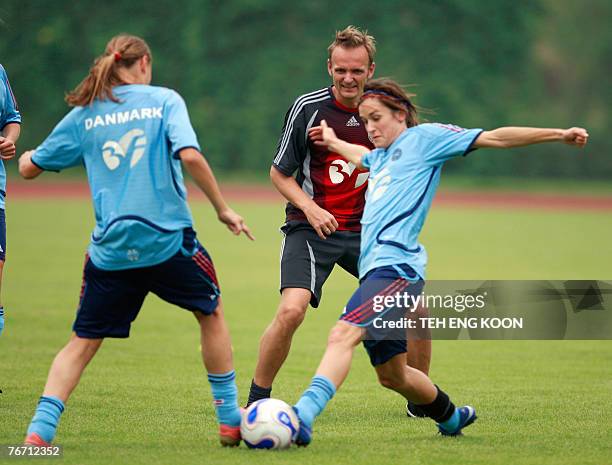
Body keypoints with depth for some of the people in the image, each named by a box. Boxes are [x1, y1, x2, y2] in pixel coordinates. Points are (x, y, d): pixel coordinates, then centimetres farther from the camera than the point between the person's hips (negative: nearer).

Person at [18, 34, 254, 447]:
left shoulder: (84, 114, 8)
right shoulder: (164, 100, 1)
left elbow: (29, 168, 14)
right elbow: (190, 155, -14)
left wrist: (28, 154, 38)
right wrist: (223, 209, -5)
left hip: (110, 250, 2)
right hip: (168, 240, -2)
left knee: (83, 343, 10)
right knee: (212, 313, 21)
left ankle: (40, 430, -5)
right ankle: (230, 419, 24)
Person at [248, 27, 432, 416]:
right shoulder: (309, 107, -8)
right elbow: (279, 172, 0)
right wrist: (310, 207, -16)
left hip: (366, 229, 3)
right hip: (312, 227, -3)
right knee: (291, 310, -24)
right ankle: (256, 401, -6)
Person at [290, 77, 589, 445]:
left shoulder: (424, 138, 6)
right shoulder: (381, 156, 27)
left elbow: (494, 138, 3)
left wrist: (559, 134, 1)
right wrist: (332, 142, 62)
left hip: (396, 266, -9)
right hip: (375, 268, 9)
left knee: (343, 335, -28)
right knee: (391, 373, 15)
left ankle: (303, 416, -43)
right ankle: (451, 417, 37)